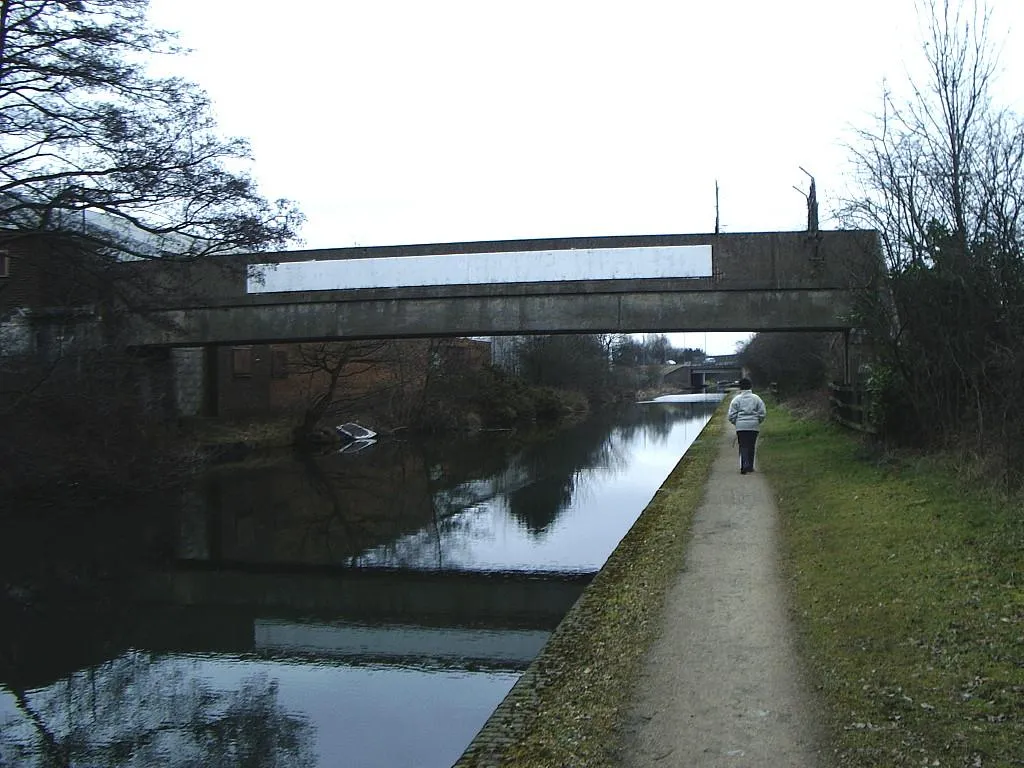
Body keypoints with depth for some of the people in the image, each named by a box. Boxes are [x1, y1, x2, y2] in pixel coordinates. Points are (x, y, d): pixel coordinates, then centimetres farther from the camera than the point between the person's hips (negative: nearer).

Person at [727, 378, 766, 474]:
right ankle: (750, 466, 19)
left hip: (741, 426, -2)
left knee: (743, 446, 2)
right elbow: (763, 413, 2)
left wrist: (736, 423, 15)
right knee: (751, 446, 12)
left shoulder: (736, 399, -2)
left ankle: (744, 465, -15)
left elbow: (731, 415, -3)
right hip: (754, 426, 2)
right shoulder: (756, 398, 3)